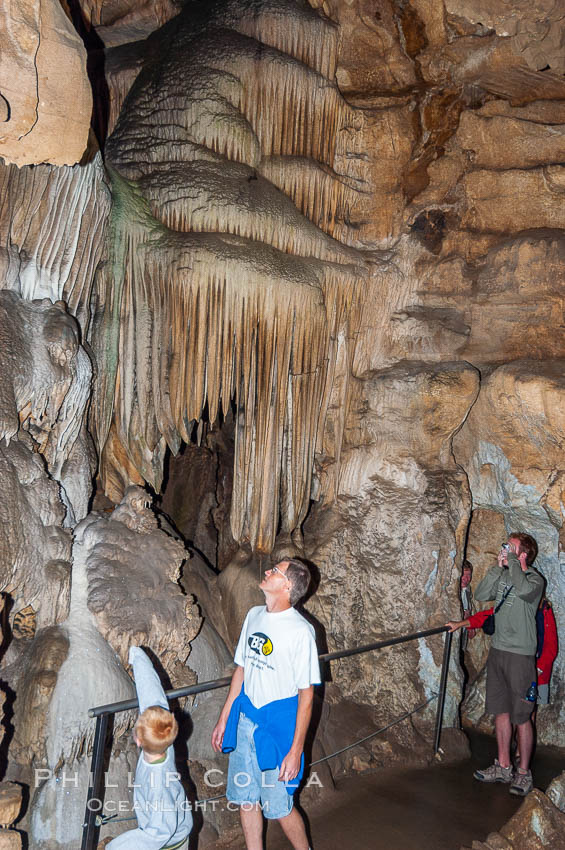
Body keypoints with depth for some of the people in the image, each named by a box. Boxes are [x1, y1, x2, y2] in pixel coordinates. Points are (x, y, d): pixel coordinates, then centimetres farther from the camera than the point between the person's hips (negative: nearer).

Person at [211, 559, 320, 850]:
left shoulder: (300, 631, -19)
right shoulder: (254, 615, 2)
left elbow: (306, 695, -15)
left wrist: (296, 750, -15)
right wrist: (224, 718, 15)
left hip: (278, 725, -6)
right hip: (245, 719, 6)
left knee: (278, 806, 5)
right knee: (246, 799, 16)